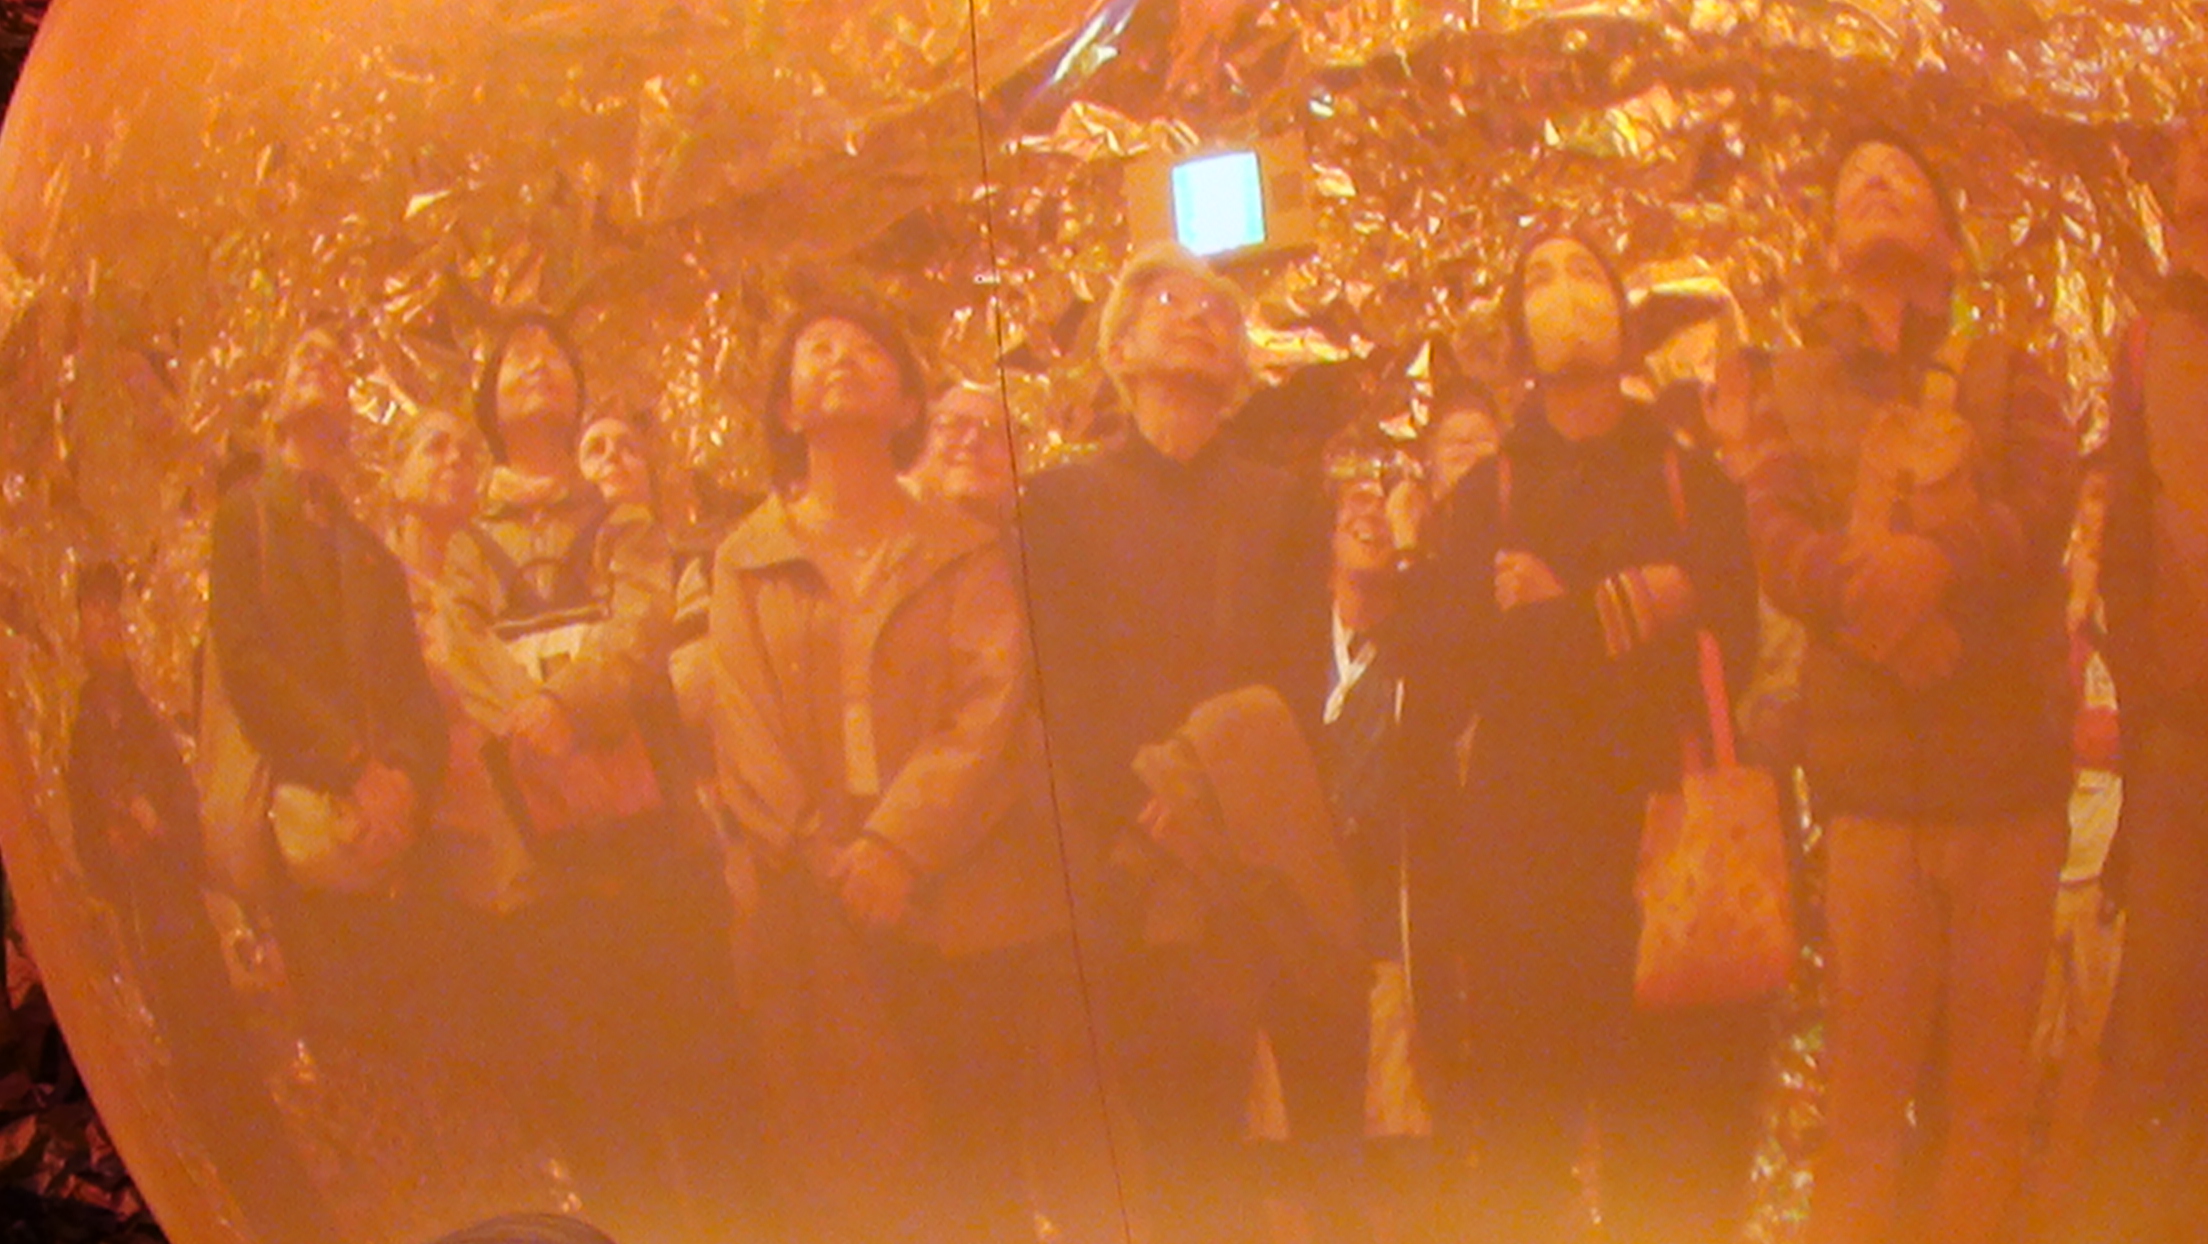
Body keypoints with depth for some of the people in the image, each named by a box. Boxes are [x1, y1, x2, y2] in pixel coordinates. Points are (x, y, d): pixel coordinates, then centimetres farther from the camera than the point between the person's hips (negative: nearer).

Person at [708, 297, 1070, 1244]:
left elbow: (991, 706, -3)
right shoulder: (745, 560, 13)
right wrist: (821, 864, -9)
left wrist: (900, 845, -16)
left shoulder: (963, 552, 10)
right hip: (810, 916, 1)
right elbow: (743, 736, 4)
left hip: (955, 902, 0)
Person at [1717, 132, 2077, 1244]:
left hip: (2011, 766, 1)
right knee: (1866, 1080, -2)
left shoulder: (2006, 374, 14)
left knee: (1992, 1079, 3)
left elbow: (2047, 498, -5)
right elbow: (1776, 542, -1)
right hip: (1870, 771, 0)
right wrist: (1879, 593, -21)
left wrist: (1934, 561, -22)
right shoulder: (1789, 389, 15)